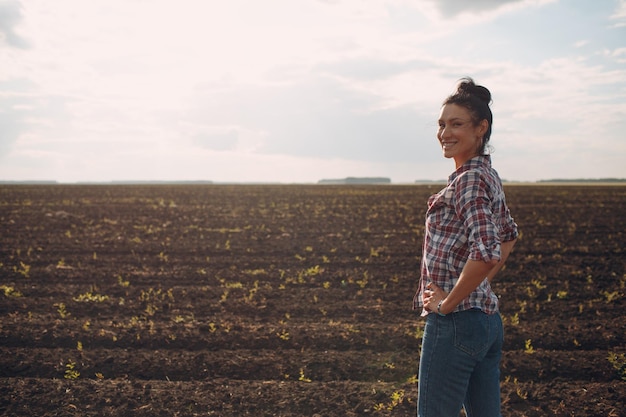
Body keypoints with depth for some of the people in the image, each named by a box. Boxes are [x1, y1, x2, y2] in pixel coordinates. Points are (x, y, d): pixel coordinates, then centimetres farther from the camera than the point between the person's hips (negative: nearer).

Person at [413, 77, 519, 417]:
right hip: (487, 318, 10)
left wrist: (448, 302, -18)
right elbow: (509, 236, 25)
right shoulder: (488, 175, 12)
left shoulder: (469, 179, -17)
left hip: (454, 322, -10)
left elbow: (486, 252, -29)